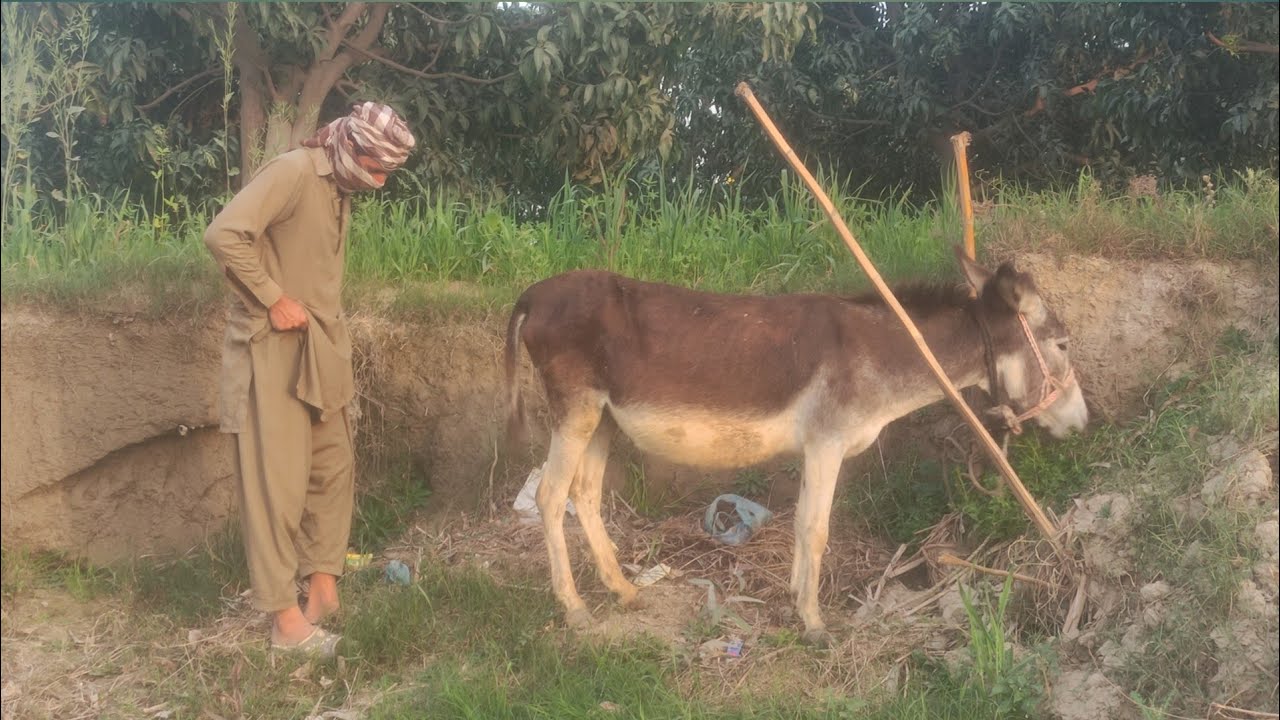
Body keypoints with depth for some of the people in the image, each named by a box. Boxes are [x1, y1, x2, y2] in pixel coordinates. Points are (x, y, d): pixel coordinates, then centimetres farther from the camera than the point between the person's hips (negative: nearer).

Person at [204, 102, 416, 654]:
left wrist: (334, 341, 12)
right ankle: (286, 619, 3)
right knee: (278, 482, -4)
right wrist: (274, 300, -20)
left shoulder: (339, 188, 12)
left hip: (319, 348, 9)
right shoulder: (294, 171, -16)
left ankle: (322, 590, 23)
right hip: (273, 348, -9)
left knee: (333, 469, 12)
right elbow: (223, 234, -26)